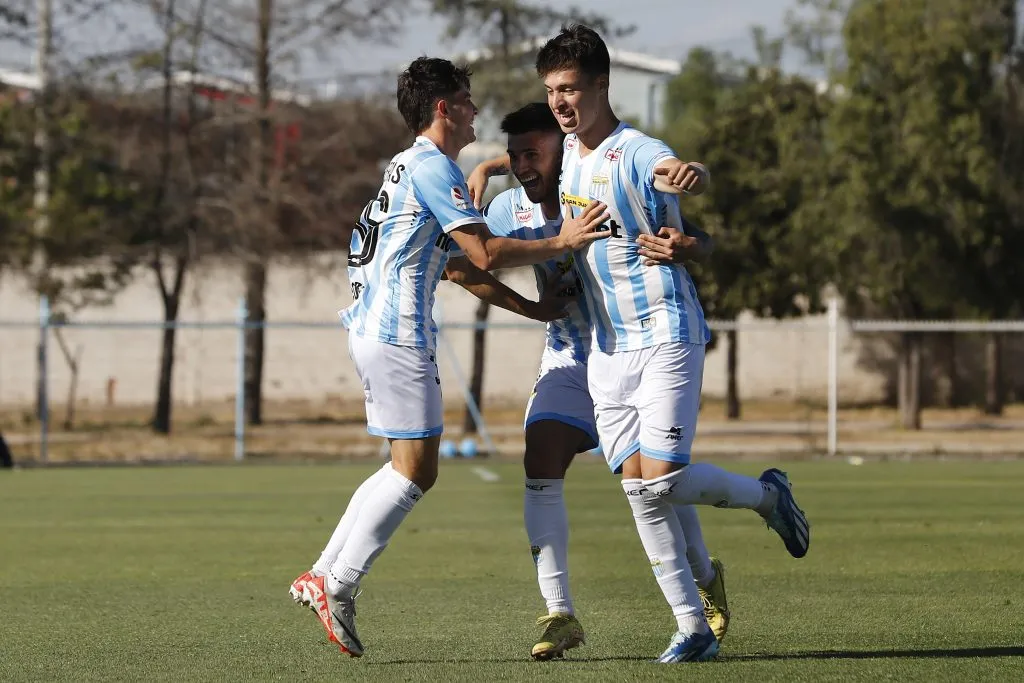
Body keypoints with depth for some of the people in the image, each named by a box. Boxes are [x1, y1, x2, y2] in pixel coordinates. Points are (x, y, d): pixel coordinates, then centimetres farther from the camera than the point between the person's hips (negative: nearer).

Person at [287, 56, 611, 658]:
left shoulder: (416, 167, 22)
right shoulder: (433, 166, -11)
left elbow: (459, 265, 27)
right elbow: (486, 253, -16)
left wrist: (531, 307, 23)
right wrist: (562, 243, -6)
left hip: (375, 330, 10)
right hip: (398, 332, -10)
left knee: (408, 468, 14)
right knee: (417, 470, -8)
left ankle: (323, 574, 13)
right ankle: (338, 588, -8)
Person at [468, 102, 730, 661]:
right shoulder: (512, 209, -8)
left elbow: (702, 243, -21)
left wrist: (685, 247, -47)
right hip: (569, 358, 4)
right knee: (540, 466, -14)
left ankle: (705, 579, 29)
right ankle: (559, 614, -11)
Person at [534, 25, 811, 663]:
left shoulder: (638, 151, -16)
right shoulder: (564, 152, 8)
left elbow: (673, 168, -40)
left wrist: (687, 173, -64)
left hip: (666, 333, -7)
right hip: (607, 344, 7)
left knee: (663, 479, -15)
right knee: (638, 488, -1)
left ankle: (767, 493, 15)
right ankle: (693, 627, 2)